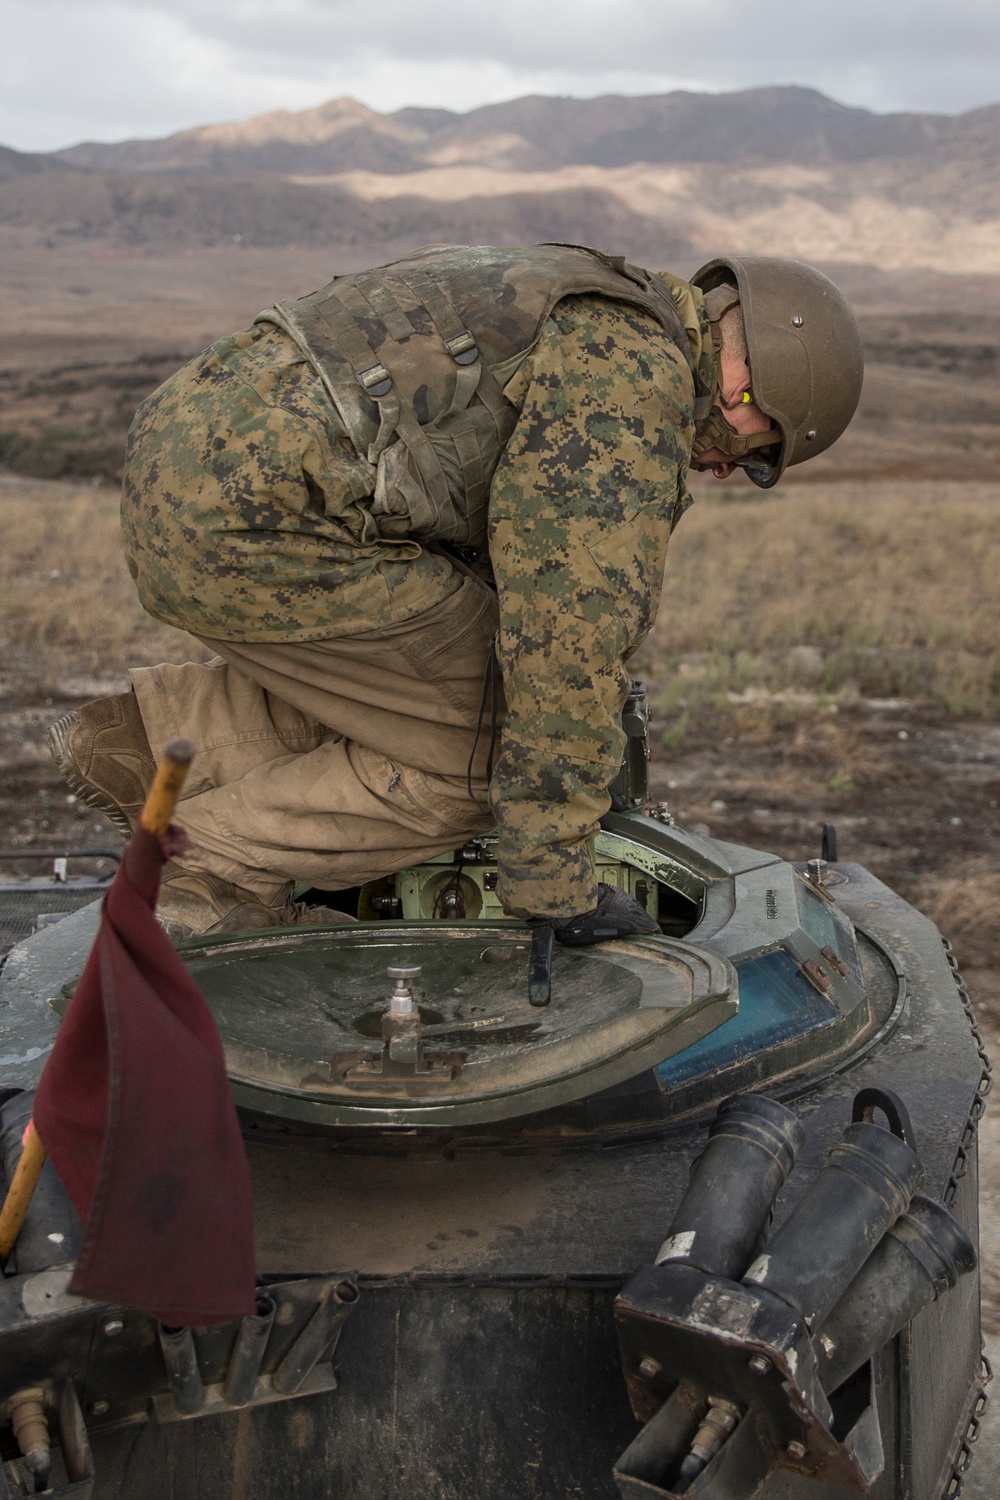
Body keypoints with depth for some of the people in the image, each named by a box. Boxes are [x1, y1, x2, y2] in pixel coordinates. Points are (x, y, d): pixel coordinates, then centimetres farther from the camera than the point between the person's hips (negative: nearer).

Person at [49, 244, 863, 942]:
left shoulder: (573, 314, 24)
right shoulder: (634, 382, -7)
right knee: (486, 747, -1)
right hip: (252, 525, -10)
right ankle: (221, 864, 4)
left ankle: (152, 736, 15)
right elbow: (572, 625, -14)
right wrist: (555, 878, -7)